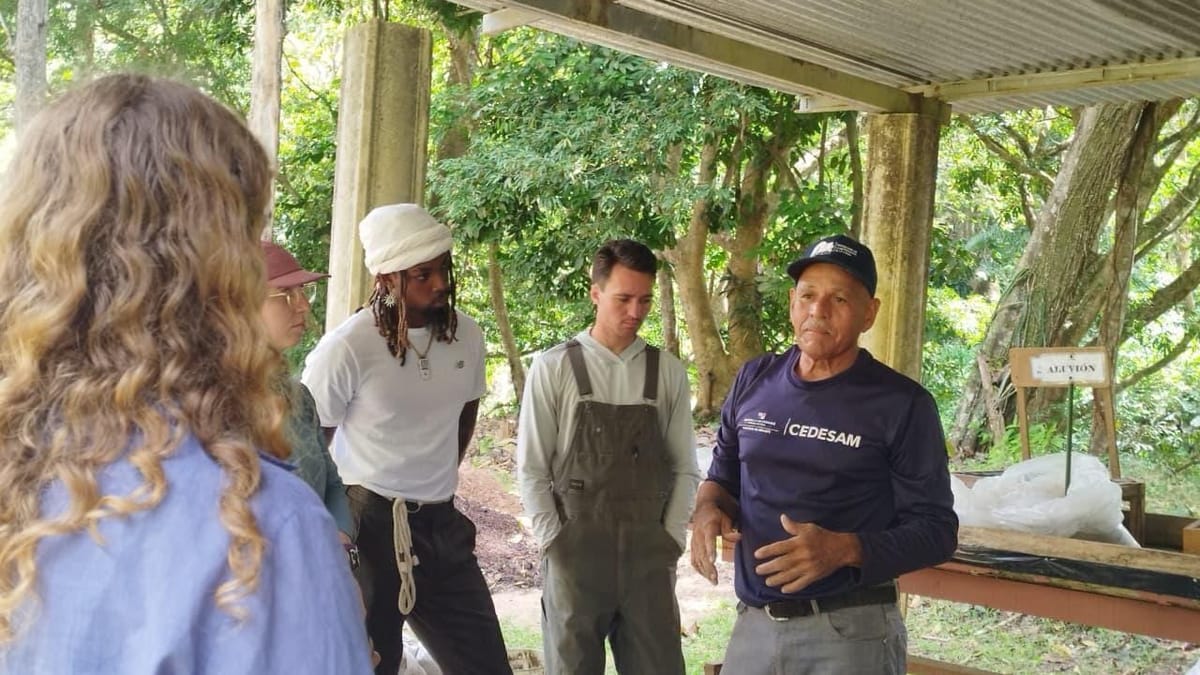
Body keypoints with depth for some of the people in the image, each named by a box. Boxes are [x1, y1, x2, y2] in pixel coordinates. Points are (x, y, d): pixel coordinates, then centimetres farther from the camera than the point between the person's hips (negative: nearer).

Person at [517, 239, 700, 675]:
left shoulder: (668, 372, 4)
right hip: (575, 553, -2)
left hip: (648, 555, 2)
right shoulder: (553, 368, -3)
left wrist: (671, 540, 0)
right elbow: (532, 468, -1)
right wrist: (555, 542, -5)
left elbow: (684, 468, 7)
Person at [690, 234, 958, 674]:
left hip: (850, 632, -4)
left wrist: (844, 550, -24)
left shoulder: (902, 404, -9)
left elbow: (936, 530, -8)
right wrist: (708, 508, -6)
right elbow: (723, 475, 17)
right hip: (752, 624, 4)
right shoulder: (755, 381, 5)